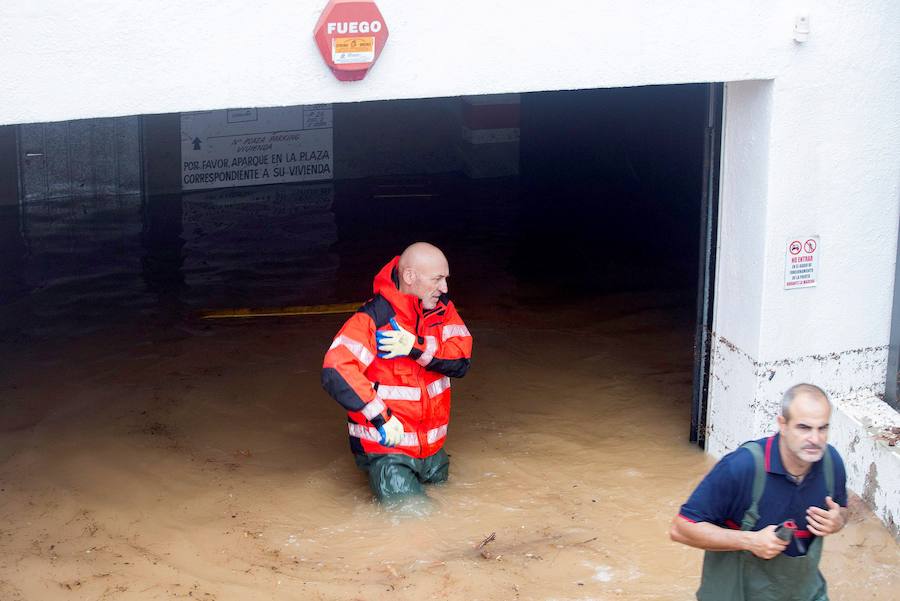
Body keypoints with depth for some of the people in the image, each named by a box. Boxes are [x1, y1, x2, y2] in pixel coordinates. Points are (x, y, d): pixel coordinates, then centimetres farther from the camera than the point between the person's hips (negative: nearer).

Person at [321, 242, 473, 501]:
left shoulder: (442, 309, 0)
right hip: (387, 443, -6)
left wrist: (418, 348, -26)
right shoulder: (373, 318, -20)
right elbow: (335, 372, -28)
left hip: (432, 447, 7)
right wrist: (381, 417, -30)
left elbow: (461, 360, -10)